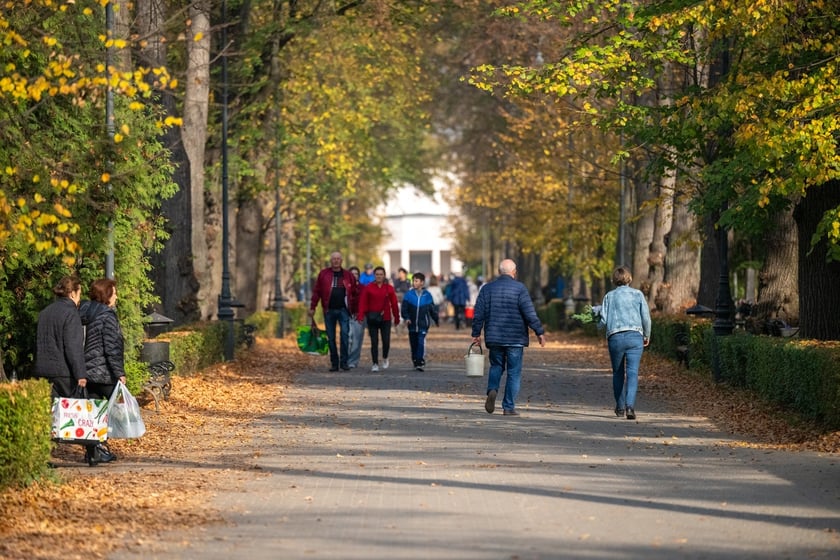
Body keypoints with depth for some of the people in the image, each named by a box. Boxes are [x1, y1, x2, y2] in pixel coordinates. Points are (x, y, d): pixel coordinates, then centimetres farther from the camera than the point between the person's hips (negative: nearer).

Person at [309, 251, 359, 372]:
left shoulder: (348, 275, 7)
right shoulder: (323, 274, 5)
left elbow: (355, 293, 11)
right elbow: (316, 292, 5)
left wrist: (355, 309, 8)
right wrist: (312, 307, 1)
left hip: (343, 310, -1)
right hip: (329, 311, 1)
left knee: (345, 334, -12)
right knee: (331, 338, 5)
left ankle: (344, 362, -7)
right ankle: (334, 363, 12)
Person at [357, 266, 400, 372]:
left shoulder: (389, 288, 3)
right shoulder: (368, 288, 0)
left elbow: (394, 304, 6)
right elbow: (363, 302, -5)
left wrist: (396, 318, 7)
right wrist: (361, 316, -16)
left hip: (385, 319, 1)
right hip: (372, 319, -1)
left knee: (386, 341, -1)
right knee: (374, 342, -1)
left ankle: (385, 358, 27)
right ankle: (375, 364, 6)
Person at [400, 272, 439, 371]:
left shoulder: (427, 295, 1)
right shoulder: (409, 295, 1)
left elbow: (433, 309, 12)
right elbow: (404, 308, 0)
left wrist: (437, 320, 21)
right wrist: (406, 318, -16)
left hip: (423, 325, -2)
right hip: (412, 324, 2)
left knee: (421, 342, -16)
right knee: (413, 344, 9)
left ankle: (420, 362, -17)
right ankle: (415, 362, 24)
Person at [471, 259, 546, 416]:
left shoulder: (487, 288, 6)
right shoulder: (519, 288, -6)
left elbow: (478, 314, 7)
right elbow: (530, 314, -11)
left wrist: (476, 334, 15)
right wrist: (540, 332, -6)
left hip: (494, 338, 3)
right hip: (515, 339, -3)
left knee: (496, 366, 18)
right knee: (514, 372, 3)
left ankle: (492, 390, -10)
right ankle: (509, 407, 0)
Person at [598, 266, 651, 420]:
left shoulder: (609, 296, 8)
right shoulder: (638, 294, 8)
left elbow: (603, 321, 1)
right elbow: (646, 317, 5)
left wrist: (599, 324, 25)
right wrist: (647, 336, 20)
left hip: (615, 337, 1)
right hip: (635, 336, -1)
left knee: (618, 373, 15)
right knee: (632, 372, -7)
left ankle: (620, 407, 22)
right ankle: (630, 405, -25)